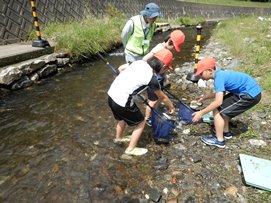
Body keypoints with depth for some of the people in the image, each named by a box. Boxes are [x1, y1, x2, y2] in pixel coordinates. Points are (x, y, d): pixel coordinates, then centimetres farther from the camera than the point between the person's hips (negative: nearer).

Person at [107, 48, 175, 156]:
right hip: (122, 102, -8)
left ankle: (118, 138, 59)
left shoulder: (139, 62, 4)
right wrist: (171, 107, 22)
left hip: (111, 95, 8)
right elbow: (163, 97, 2)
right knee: (141, 122, 16)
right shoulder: (152, 78, -14)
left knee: (123, 117, 34)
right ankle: (131, 149, 31)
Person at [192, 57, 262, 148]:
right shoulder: (220, 74, 9)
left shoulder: (218, 78, -20)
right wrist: (205, 97, 19)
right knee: (223, 107, 19)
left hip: (251, 95, -10)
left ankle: (219, 140, 5)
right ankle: (226, 132, 31)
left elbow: (218, 102, -27)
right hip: (252, 91, 10)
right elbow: (220, 93, 23)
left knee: (217, 110, -6)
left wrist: (201, 113, -20)